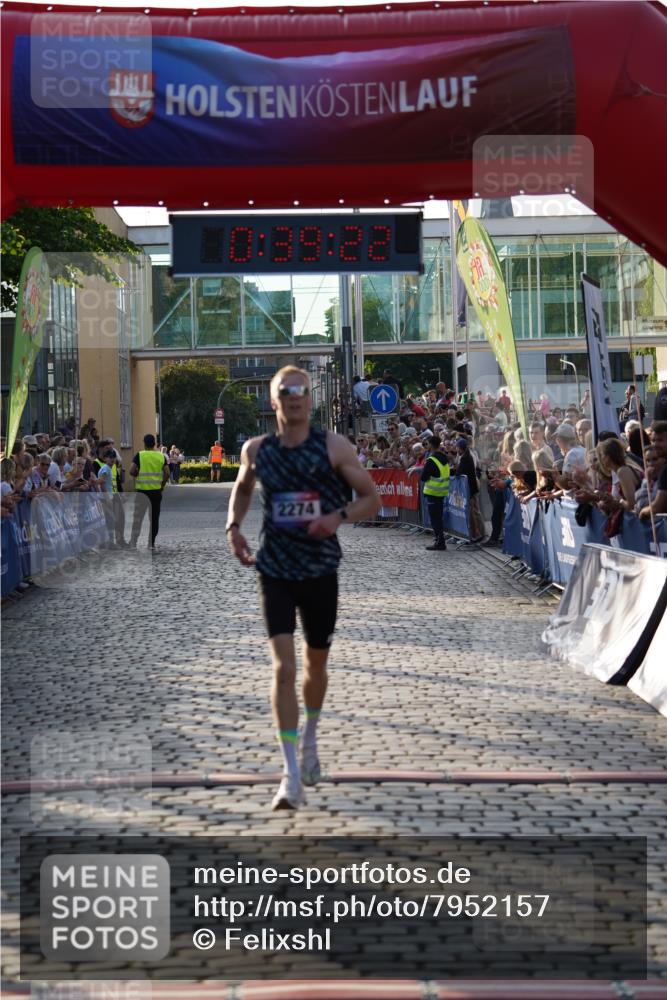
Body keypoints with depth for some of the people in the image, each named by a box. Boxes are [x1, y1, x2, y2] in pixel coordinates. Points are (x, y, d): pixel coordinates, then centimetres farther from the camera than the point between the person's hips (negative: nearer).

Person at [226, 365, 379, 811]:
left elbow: (372, 499, -2)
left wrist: (340, 515, -21)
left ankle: (310, 740, 44)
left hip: (321, 571, 0)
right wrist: (234, 526, 4)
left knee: (316, 663, 16)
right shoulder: (256, 450, 1)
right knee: (284, 668, -13)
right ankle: (292, 775, -12)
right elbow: (242, 488, 22)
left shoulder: (334, 446, -6)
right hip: (275, 571, 0)